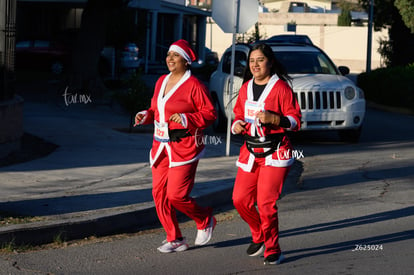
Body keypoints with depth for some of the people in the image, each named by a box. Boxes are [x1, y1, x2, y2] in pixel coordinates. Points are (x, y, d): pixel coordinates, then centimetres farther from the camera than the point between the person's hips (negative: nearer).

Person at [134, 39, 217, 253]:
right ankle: (175, 239, 14)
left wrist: (186, 119, -23)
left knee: (176, 195, -10)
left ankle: (205, 220, 18)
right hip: (161, 147, 8)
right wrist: (146, 115, 5)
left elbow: (210, 113, -11)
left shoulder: (194, 85, -11)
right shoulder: (161, 81, 13)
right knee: (159, 193, 3)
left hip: (184, 148, -8)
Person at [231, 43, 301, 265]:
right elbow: (239, 114, 23)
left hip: (275, 154, -6)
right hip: (250, 152, 6)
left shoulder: (281, 87, -7)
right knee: (240, 199, 3)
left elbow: (295, 120, -8)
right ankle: (259, 236, 28)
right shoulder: (246, 88, 11)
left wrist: (273, 118, -23)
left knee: (266, 202, -12)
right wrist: (237, 125, 1)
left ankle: (273, 250, 3)